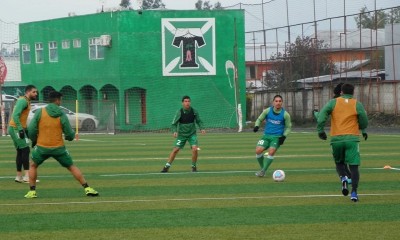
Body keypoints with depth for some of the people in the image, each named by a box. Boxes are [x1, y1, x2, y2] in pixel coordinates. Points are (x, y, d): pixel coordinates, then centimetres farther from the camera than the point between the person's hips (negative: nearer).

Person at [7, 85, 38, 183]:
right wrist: (20, 130, -27)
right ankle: (27, 176, -16)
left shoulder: (27, 101, 16)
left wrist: (25, 129, 19)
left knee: (20, 151, 12)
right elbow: (15, 116, -24)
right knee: (25, 150, -13)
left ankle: (19, 176, 15)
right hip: (15, 128, -10)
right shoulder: (23, 101, -15)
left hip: (19, 128, 10)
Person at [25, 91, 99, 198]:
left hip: (42, 146, 0)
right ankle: (87, 188, 9)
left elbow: (31, 129, -7)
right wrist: (72, 135, 21)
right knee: (71, 167, 15)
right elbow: (70, 135, -3)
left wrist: (34, 141, 12)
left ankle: (32, 191, 16)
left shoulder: (40, 112, -4)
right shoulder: (62, 115, -4)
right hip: (58, 148, 0)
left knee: (33, 166, 24)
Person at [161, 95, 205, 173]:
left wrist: (201, 128, -12)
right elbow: (173, 124, -9)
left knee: (195, 149, -18)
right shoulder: (179, 112, -13)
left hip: (192, 134, 1)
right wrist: (175, 131, -28)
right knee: (175, 149, -8)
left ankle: (194, 166, 2)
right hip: (182, 134, -1)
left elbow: (199, 121, 6)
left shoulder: (194, 111, -8)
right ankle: (167, 167, 2)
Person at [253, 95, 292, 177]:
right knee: (258, 150, -17)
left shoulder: (285, 114, -3)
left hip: (277, 137, -2)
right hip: (266, 135, 2)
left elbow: (288, 127, 8)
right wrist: (256, 126, -10)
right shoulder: (267, 111, 0)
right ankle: (262, 168, 5)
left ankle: (263, 171, -19)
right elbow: (259, 119, 12)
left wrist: (284, 136, -8)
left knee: (271, 152, -25)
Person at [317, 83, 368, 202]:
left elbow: (322, 114, -8)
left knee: (339, 162, 21)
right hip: (352, 138, -1)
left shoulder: (333, 102, 6)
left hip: (336, 139, 1)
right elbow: (364, 122, 5)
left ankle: (343, 178, -8)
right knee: (354, 166, -1)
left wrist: (320, 130, -7)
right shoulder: (357, 104, 4)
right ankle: (354, 192, -14)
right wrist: (363, 131, 26)